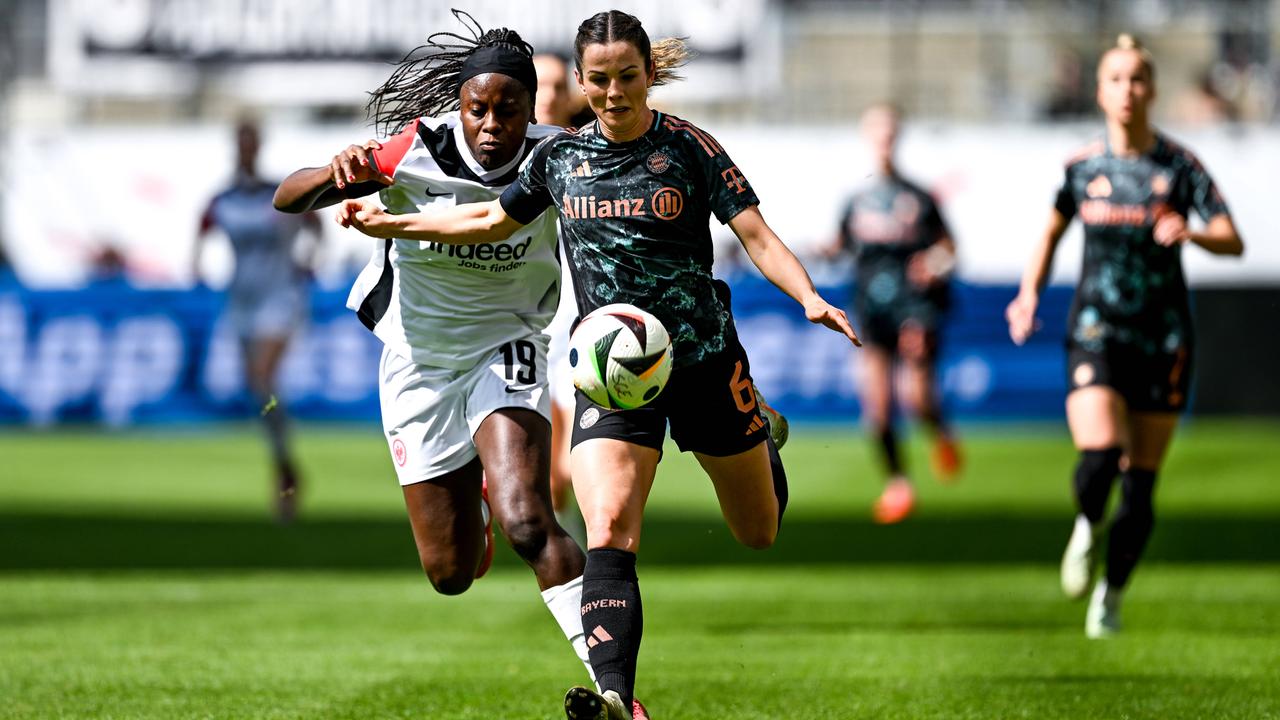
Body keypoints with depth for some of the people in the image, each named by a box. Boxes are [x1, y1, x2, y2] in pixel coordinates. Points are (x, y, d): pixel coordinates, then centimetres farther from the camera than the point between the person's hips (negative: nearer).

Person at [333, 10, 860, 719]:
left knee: (758, 534, 17)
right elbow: (492, 219, 20)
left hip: (704, 359, -1)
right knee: (608, 533, -21)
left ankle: (764, 435, 51)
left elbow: (758, 239, -11)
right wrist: (388, 222, 16)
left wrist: (810, 299, -29)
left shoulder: (687, 147, -8)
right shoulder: (559, 156, 3)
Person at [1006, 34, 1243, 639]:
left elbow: (1233, 241, -7)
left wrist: (1191, 233, -27)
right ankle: (1086, 527, 11)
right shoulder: (1082, 167, 2)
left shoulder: (1179, 165, -2)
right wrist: (1030, 293, 5)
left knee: (1140, 481, 2)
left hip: (1162, 338, 0)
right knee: (1099, 453, -22)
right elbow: (1051, 232, 19)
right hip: (1096, 331, 0)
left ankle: (1110, 596, 21)